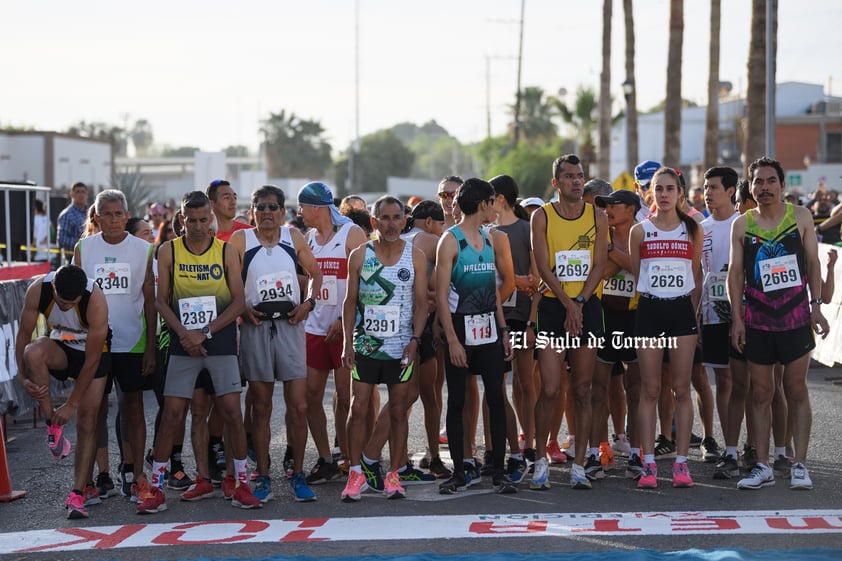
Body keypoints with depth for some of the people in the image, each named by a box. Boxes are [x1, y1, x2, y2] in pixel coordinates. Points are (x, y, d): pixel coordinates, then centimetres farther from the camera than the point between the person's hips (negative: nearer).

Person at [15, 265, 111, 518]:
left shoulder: (96, 301, -34)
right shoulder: (38, 290, -26)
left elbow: (92, 360, -27)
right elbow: (23, 334, -12)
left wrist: (71, 404, -24)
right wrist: (24, 377, -24)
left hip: (93, 352, -2)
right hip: (60, 347, 2)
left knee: (86, 421, -10)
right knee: (33, 352, -33)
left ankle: (78, 494, -4)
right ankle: (52, 426, -19)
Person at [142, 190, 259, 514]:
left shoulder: (226, 252, 1)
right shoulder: (168, 252, 3)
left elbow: (239, 302, -3)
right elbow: (162, 301, 1)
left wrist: (206, 332, -12)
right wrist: (184, 333, -13)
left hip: (221, 341, 0)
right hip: (183, 343, 0)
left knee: (232, 411, -4)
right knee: (172, 414, -2)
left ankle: (241, 485, 6)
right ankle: (156, 489, 5)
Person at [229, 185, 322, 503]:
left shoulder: (294, 237, 5)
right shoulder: (241, 240, -1)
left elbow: (315, 273, 15)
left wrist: (308, 303, -1)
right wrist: (242, 309, -12)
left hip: (290, 325, 1)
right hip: (256, 326, -1)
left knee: (298, 405, -2)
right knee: (261, 407, 4)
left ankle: (298, 475, 9)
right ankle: (263, 478, 11)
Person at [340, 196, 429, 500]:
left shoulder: (415, 256, 1)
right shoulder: (360, 255, 2)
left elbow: (421, 302, 2)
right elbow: (350, 301, 5)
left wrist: (414, 340, -9)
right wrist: (348, 343, -2)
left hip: (401, 347, 0)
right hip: (365, 346, 0)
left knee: (398, 411, 4)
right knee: (358, 409, -2)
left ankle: (394, 474, 12)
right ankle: (356, 473, 7)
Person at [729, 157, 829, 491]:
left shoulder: (800, 217, 2)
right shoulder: (742, 225, 3)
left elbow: (813, 263, 4)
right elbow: (735, 272, 4)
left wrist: (816, 306, -3)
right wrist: (736, 317, -2)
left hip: (796, 318, -1)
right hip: (758, 321, 1)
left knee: (796, 391, 2)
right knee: (760, 394, 4)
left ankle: (799, 465, 6)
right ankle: (762, 467, 9)